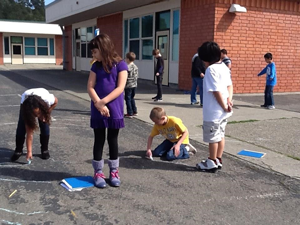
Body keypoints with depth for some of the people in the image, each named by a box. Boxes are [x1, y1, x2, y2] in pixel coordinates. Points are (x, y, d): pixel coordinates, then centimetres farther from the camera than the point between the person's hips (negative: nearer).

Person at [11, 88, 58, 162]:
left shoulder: (48, 99, -44)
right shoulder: (25, 109, -39)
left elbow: (55, 101, -16)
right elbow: (29, 133, -33)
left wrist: (46, 113, -22)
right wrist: (29, 151, -33)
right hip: (26, 104, -1)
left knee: (45, 127, -14)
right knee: (21, 127, -14)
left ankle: (44, 150, 6)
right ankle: (18, 150, 7)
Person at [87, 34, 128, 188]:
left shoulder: (120, 65, -4)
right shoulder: (96, 66, 6)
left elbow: (120, 88, -12)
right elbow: (90, 87, -2)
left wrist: (103, 102, -17)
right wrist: (99, 104, -17)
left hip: (114, 110, -2)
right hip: (97, 110, 2)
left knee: (113, 140, 9)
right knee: (99, 141, 8)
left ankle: (114, 172, 21)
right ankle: (98, 173, 18)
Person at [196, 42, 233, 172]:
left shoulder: (211, 69, -18)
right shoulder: (224, 67, 10)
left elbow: (216, 91, -21)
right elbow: (229, 85, 9)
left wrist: (224, 106, -14)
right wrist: (229, 100, -2)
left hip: (214, 111, -9)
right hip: (223, 111, 9)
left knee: (212, 137, 3)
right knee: (220, 135, 16)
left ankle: (212, 163, 15)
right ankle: (218, 160, 26)